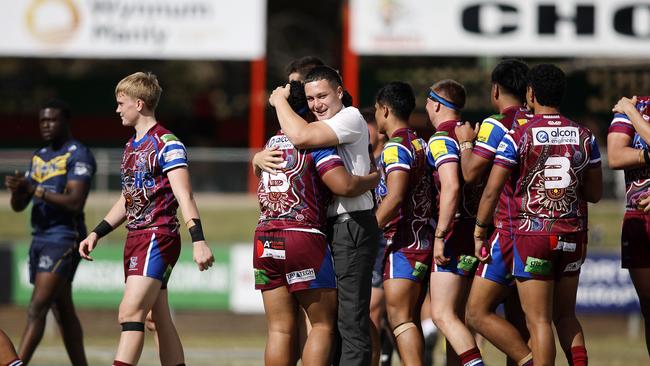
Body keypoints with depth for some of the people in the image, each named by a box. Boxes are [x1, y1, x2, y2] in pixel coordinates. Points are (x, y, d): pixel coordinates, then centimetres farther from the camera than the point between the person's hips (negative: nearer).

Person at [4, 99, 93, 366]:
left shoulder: (78, 155, -8)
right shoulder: (39, 157, 17)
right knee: (63, 313, 11)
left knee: (37, 309, -17)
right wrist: (18, 189, -8)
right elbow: (18, 206, 15)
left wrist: (35, 189, -24)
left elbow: (75, 202, -20)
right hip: (40, 238, 9)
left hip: (64, 238, -9)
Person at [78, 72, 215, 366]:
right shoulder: (132, 147, 17)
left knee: (130, 313, -18)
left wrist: (198, 240, -27)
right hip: (136, 237, 9)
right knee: (161, 321, 9)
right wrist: (96, 234, 22)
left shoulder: (166, 144, -11)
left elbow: (184, 196, -19)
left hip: (158, 237, -9)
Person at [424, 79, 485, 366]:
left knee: (442, 314, -13)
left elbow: (451, 187, -24)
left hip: (456, 232, -9)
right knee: (456, 315, 13)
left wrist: (440, 236, -24)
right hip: (477, 232, 9)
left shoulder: (442, 139, -11)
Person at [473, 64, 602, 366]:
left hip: (532, 231, -4)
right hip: (572, 233, 4)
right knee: (565, 316, 17)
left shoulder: (517, 136, -8)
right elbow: (595, 192, 9)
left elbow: (492, 190, -9)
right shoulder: (583, 136, 4)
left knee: (539, 321, -2)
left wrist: (479, 230, 3)